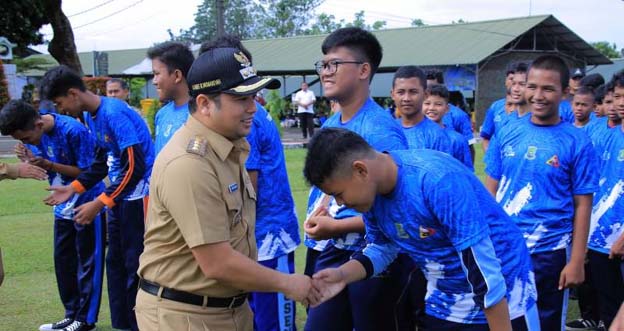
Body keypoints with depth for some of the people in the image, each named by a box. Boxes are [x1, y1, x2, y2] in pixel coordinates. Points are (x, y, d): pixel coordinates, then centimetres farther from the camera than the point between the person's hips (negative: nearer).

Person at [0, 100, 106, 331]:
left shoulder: (73, 131, -25)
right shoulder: (36, 133, -3)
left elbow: (88, 172, -20)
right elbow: (49, 169, 7)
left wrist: (47, 164, -26)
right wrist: (31, 160, -15)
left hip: (86, 205, -7)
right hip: (63, 207, 7)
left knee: (88, 263, 2)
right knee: (63, 261, 12)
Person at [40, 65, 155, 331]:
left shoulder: (114, 113, -21)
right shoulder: (90, 116, 8)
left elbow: (134, 167, -24)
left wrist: (99, 204, -21)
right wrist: (73, 189, 5)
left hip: (137, 196, -10)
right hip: (118, 197, 10)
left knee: (135, 266, -3)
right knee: (115, 263, 15)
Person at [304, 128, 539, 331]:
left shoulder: (439, 180, -31)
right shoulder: (371, 190, -8)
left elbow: (483, 268, -28)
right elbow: (382, 248, 6)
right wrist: (343, 274, -12)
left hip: (502, 303, -6)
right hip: (444, 305, 7)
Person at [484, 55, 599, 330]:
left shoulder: (577, 143, -7)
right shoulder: (506, 134, 0)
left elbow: (582, 206, -5)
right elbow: (490, 190, 6)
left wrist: (577, 261, -8)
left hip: (550, 253, -2)